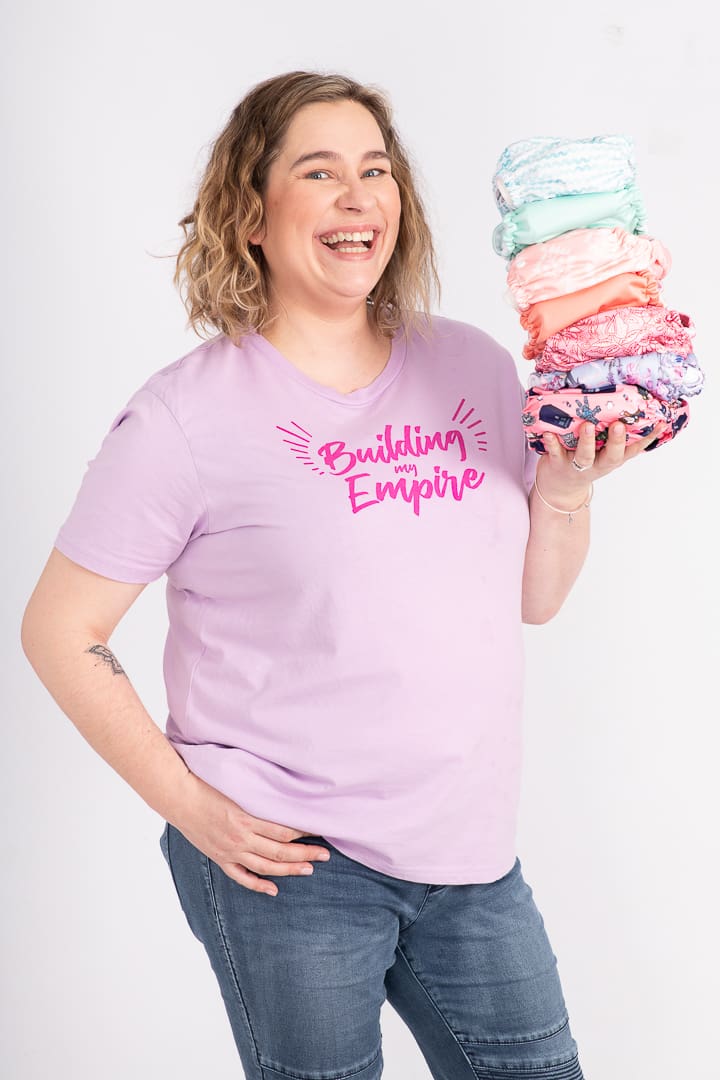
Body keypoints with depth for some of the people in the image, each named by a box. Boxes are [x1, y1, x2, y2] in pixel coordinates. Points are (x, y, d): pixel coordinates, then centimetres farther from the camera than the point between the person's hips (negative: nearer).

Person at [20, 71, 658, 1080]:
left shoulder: (474, 366, 3)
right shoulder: (191, 415, -11)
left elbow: (533, 599, 11)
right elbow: (60, 631, -7)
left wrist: (565, 486, -7)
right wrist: (188, 803, -10)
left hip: (470, 851, 5)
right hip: (286, 861, -4)